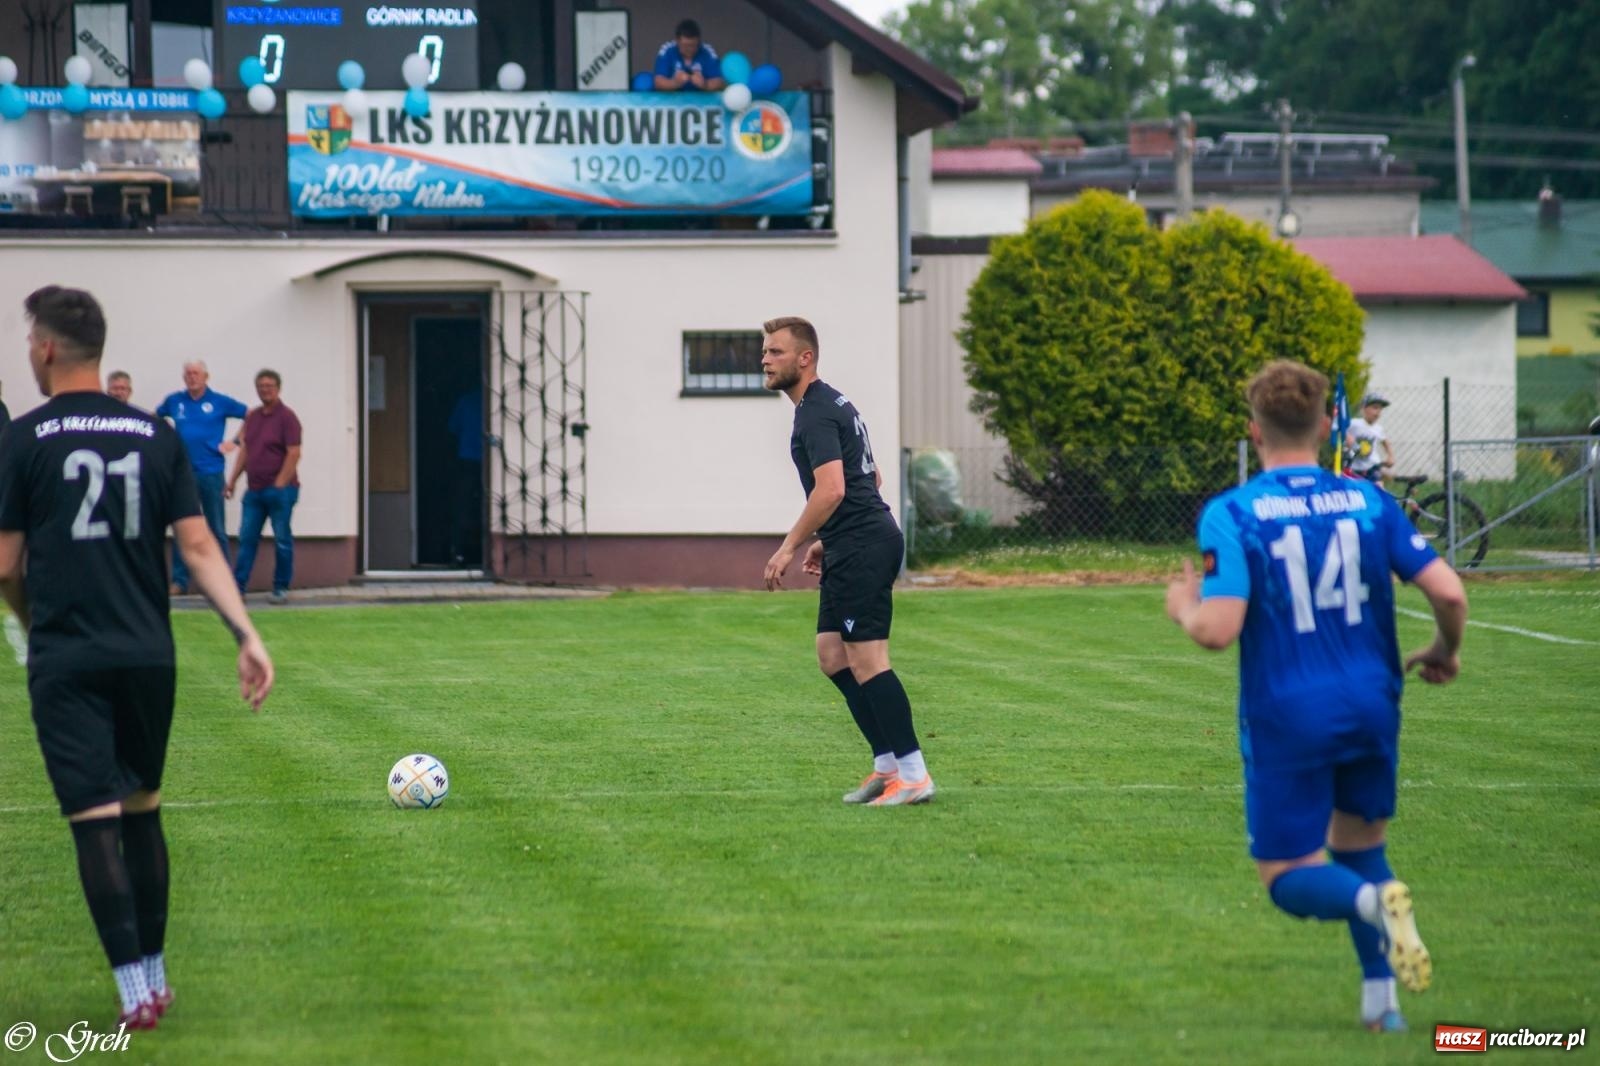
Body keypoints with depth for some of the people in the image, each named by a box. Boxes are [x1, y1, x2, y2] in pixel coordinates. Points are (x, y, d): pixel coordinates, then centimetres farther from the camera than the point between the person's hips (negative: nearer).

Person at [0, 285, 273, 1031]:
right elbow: (198, 546, -1)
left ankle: (135, 992, -9)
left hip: (65, 661, -4)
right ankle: (155, 977, 23)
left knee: (96, 820, -4)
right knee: (142, 813, 17)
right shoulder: (155, 435, 6)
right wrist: (246, 634, -2)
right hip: (147, 654, 4)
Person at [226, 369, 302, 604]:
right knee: (247, 538, 3)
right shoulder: (252, 417, 13)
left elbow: (293, 454, -13)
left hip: (279, 489, -6)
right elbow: (245, 450, 18)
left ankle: (281, 588, 8)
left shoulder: (286, 417, -7)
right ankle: (238, 586, 3)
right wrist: (232, 481, 13)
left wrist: (279, 485, -17)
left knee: (282, 540, 1)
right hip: (254, 489, 6)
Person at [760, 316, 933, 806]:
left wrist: (789, 547, -19)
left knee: (867, 660, -9)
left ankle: (912, 774, -9)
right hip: (855, 548, 11)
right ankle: (888, 764, 12)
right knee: (831, 654, 12)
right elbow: (869, 479, 26)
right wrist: (827, 541, 26)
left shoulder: (815, 413, -13)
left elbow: (830, 489, -24)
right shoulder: (834, 403, 19)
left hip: (860, 548, -11)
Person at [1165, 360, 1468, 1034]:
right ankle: (1380, 998, 11)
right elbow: (1448, 593, -5)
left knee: (1288, 877, 9)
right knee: (1359, 845, 23)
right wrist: (1444, 651, 16)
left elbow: (1218, 629, -19)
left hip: (1286, 720, -3)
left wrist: (1183, 608, 4)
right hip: (1370, 710, 3)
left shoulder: (1231, 516, -10)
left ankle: (1371, 901, -24)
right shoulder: (1369, 502, 0)